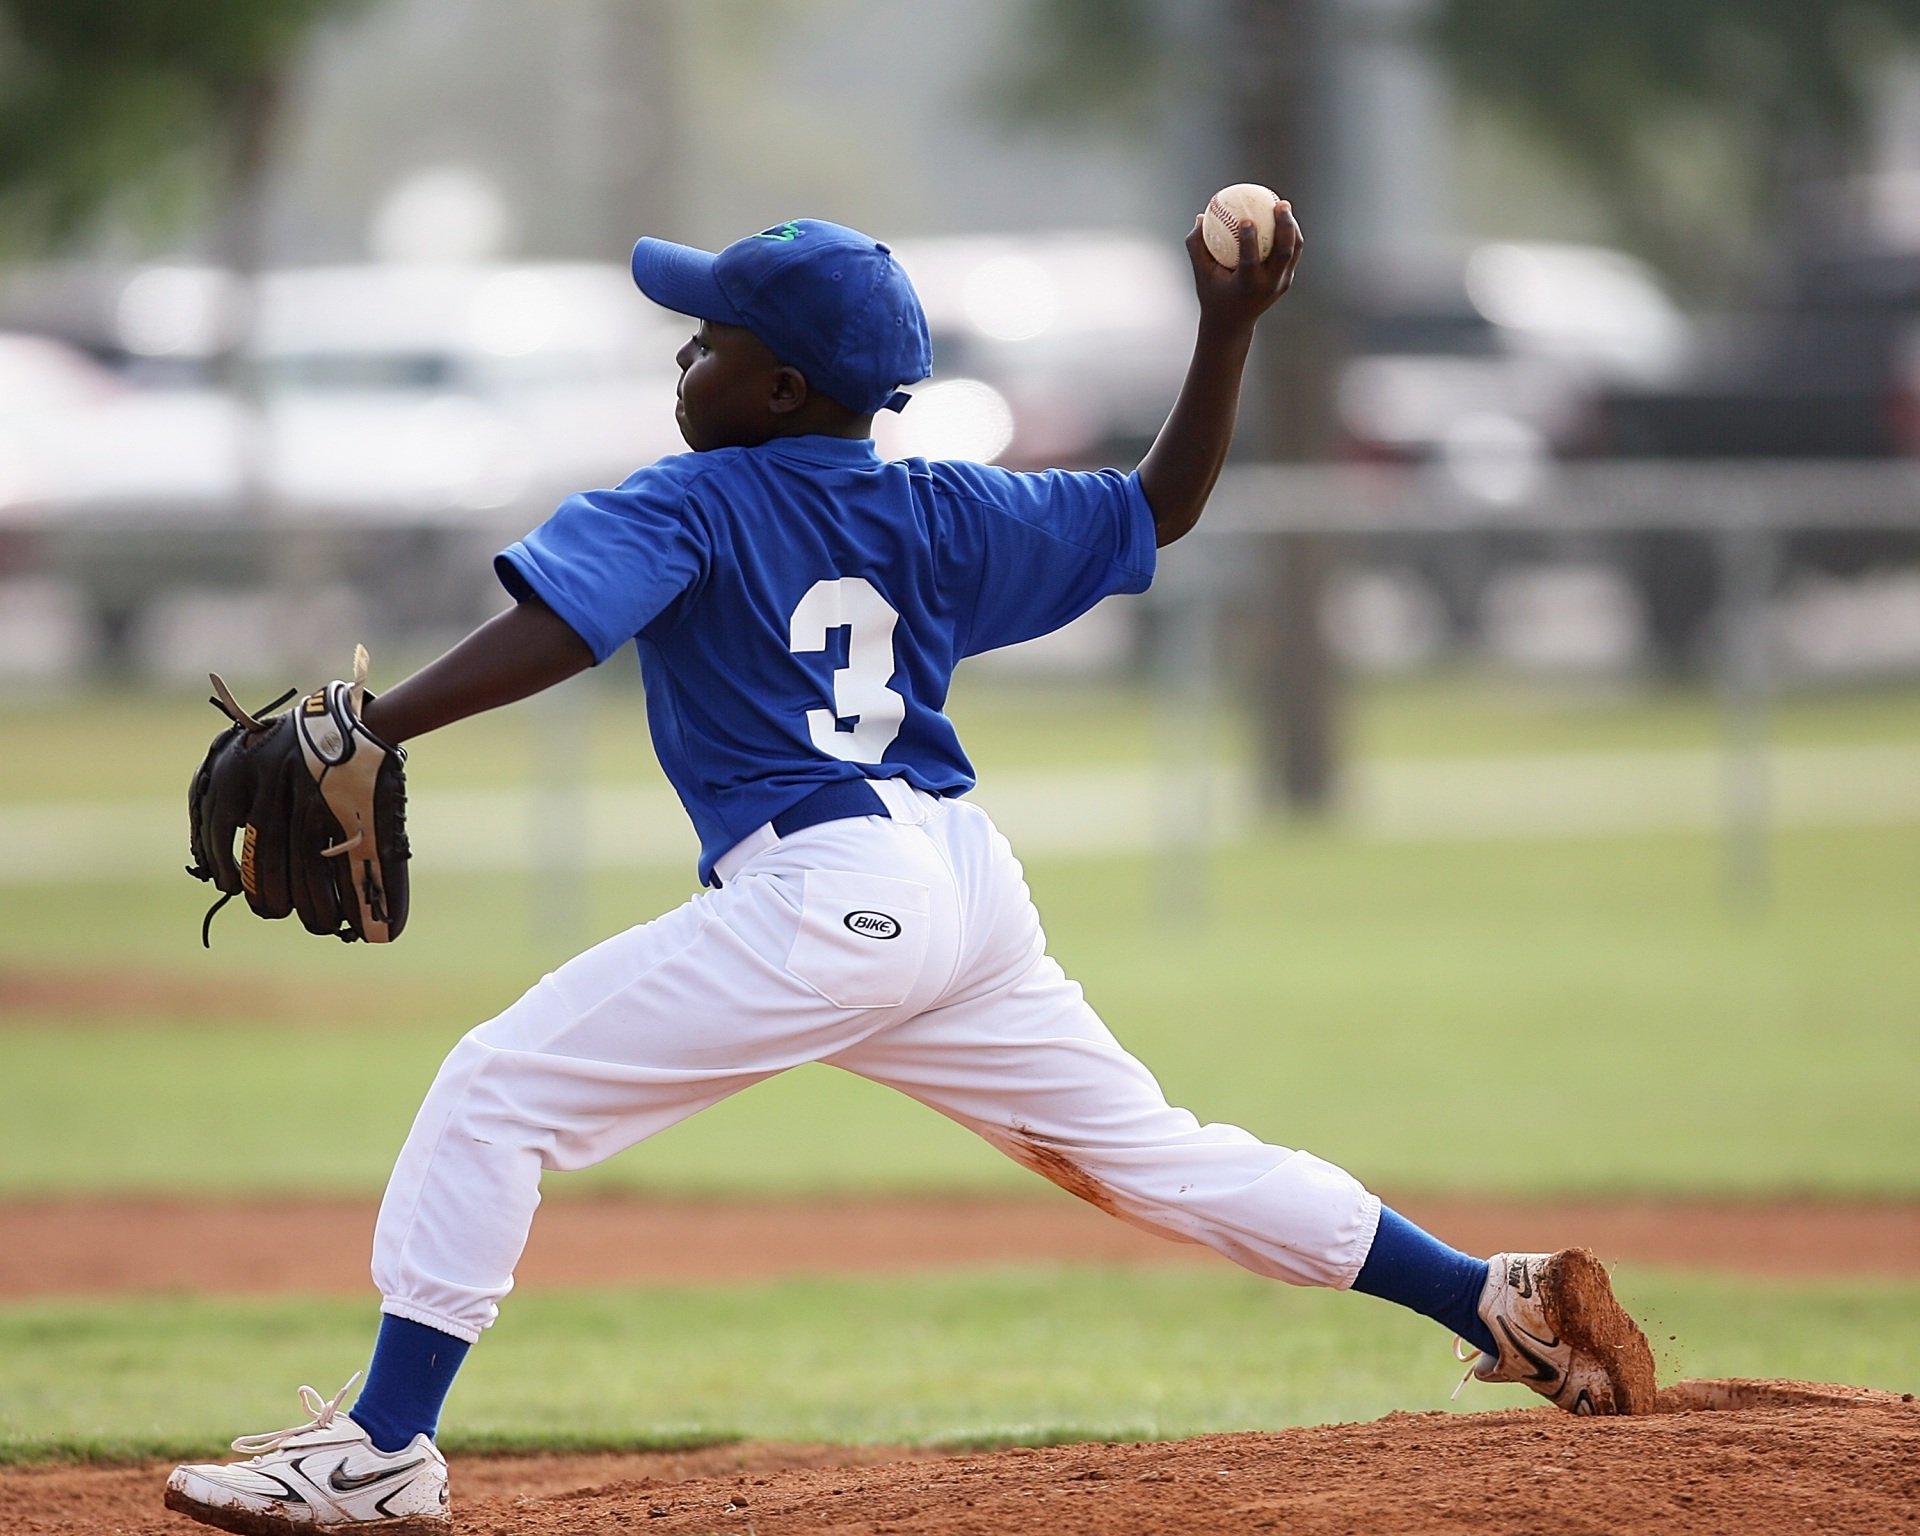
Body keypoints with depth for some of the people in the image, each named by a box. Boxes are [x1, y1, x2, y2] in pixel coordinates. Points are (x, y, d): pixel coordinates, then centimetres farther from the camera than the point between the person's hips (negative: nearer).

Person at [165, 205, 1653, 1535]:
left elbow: (547, 636, -18)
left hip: (824, 899, -8)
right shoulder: (938, 514, 16)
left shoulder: (682, 510, -1)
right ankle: (1503, 1299, 16)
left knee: (496, 1090, -4)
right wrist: (1230, 329, 21)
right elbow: (1161, 507, 23)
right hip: (971, 885, 8)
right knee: (1151, 1152, 18)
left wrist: (366, 733, -25)